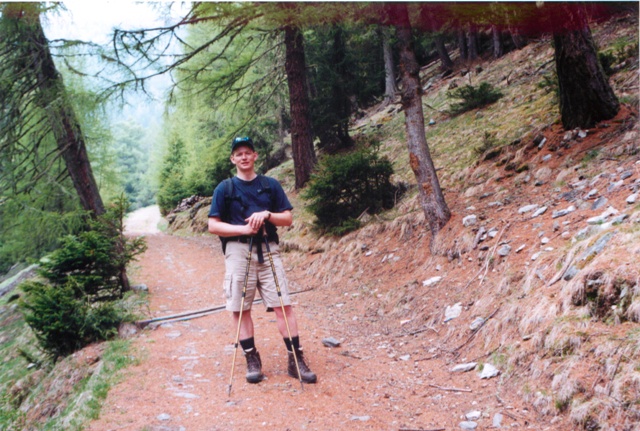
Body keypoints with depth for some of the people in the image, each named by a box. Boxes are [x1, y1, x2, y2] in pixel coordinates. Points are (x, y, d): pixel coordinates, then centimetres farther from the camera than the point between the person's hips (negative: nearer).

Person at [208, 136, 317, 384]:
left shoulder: (271, 185, 10)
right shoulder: (224, 189, 6)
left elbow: (288, 219, 8)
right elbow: (213, 226, 1)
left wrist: (267, 215, -11)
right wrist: (243, 228, -13)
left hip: (268, 250, 1)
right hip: (238, 251, 0)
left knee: (283, 305, -5)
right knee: (240, 308, 1)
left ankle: (296, 359, 1)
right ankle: (252, 360, 14)